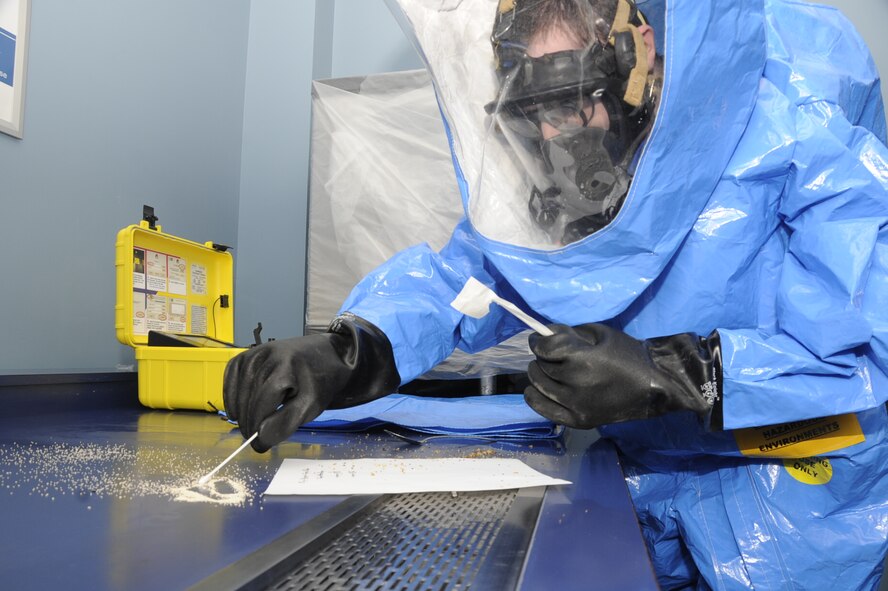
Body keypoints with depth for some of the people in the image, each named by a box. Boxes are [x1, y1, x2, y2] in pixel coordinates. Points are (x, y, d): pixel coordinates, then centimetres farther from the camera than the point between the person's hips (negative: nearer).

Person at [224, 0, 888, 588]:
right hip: (645, 466, 4)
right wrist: (347, 352, -30)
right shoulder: (567, 175, -7)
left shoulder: (800, 138, -23)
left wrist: (668, 376, -36)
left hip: (795, 473, -3)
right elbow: (460, 275, -11)